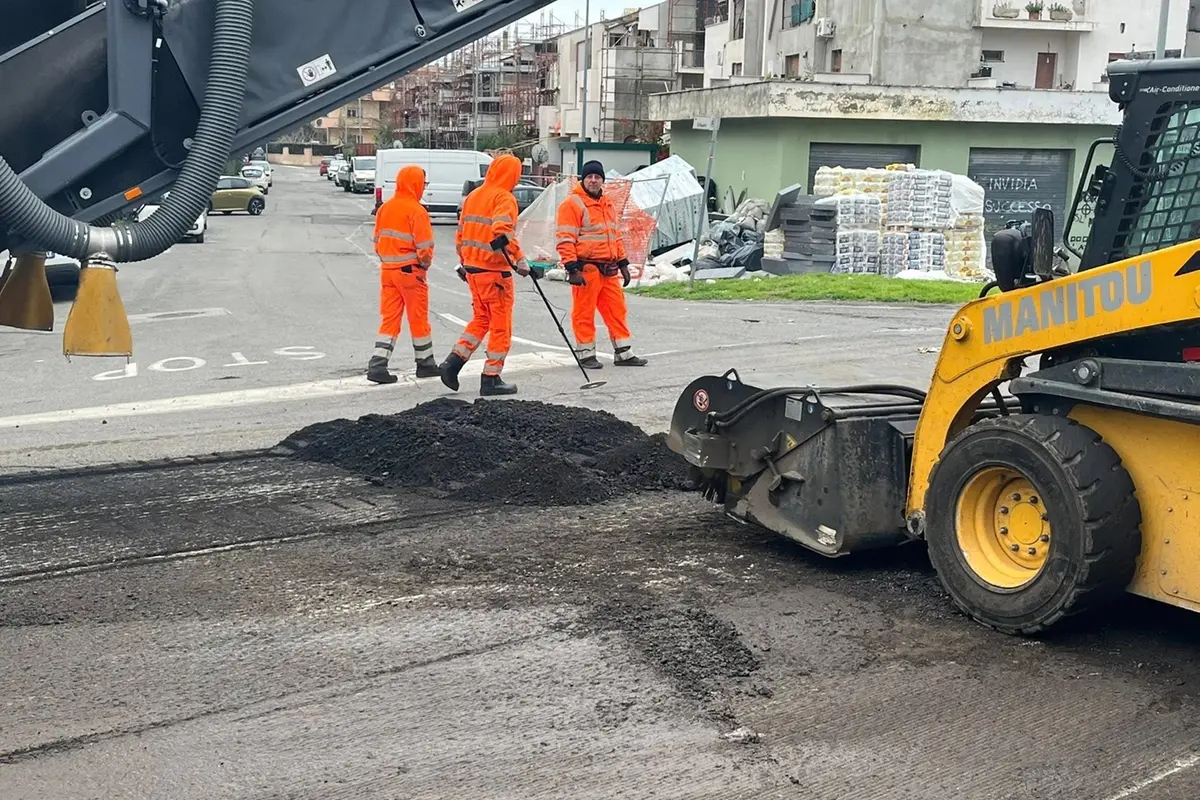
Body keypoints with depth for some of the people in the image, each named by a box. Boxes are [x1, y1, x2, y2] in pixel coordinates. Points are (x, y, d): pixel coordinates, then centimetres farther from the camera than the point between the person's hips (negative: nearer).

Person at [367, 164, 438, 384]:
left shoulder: (385, 208, 8)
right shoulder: (416, 211, -14)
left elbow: (378, 240, 13)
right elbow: (424, 245, -16)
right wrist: (425, 263, 1)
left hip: (387, 269, 6)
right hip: (410, 271, -6)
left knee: (389, 319, 9)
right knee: (418, 318, 7)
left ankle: (377, 364, -1)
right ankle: (425, 363, 19)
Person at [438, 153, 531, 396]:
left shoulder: (473, 196, 13)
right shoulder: (505, 198, -11)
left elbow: (461, 232, 18)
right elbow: (503, 232, -26)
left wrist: (463, 262, 26)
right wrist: (520, 259, -24)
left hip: (472, 267, 8)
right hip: (495, 270, -8)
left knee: (480, 318, 20)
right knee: (501, 324, 2)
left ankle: (453, 362, 8)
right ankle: (491, 379, 5)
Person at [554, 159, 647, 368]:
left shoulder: (607, 205, 18)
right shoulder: (572, 204, -8)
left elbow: (616, 236, 25)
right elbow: (564, 239, -14)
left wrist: (623, 263, 21)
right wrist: (572, 268, -20)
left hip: (609, 270, 8)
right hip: (586, 269, -7)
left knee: (616, 310, 9)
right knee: (584, 313, -1)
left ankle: (623, 353, 16)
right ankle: (586, 355, 9)